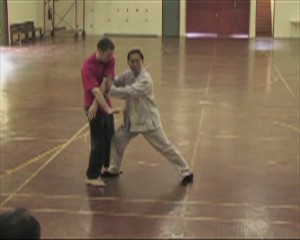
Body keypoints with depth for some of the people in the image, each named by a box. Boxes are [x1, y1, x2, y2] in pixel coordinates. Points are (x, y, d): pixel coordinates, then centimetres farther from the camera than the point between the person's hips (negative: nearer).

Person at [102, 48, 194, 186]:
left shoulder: (145, 79, -24)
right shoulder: (127, 75, -1)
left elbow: (128, 92, -33)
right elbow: (113, 83, 1)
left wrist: (111, 89, -26)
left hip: (148, 120, -7)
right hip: (131, 120, 7)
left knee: (165, 147, -2)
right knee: (117, 139, 8)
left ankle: (186, 173, 9)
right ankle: (113, 170, 28)